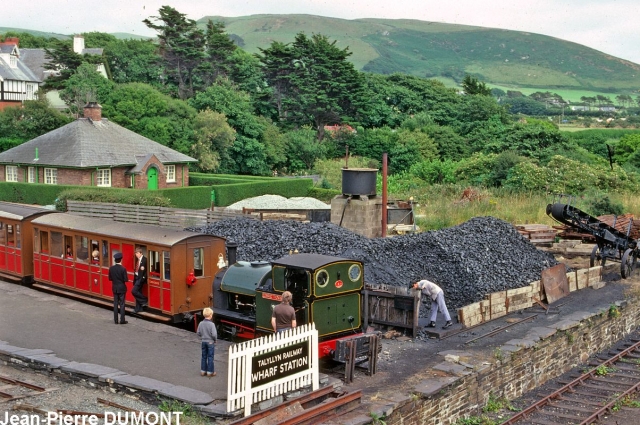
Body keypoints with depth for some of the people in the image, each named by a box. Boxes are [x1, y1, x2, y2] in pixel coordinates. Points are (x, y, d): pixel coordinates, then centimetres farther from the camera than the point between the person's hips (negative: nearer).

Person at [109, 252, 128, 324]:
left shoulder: (111, 268, -4)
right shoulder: (123, 269, -17)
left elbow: (110, 278, 3)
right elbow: (126, 279, -16)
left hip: (115, 288, 4)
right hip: (122, 288, -4)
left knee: (115, 304, 10)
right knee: (122, 304, 2)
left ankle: (116, 320, 13)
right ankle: (122, 320, 3)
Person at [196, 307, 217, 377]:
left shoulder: (201, 323, -6)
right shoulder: (211, 324, -21)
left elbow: (198, 333, 1)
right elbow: (214, 334, -22)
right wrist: (215, 339, -3)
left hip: (203, 342, 5)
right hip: (210, 342, -5)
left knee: (204, 356, 15)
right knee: (210, 357, 5)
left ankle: (203, 371, 22)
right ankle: (210, 372, 11)